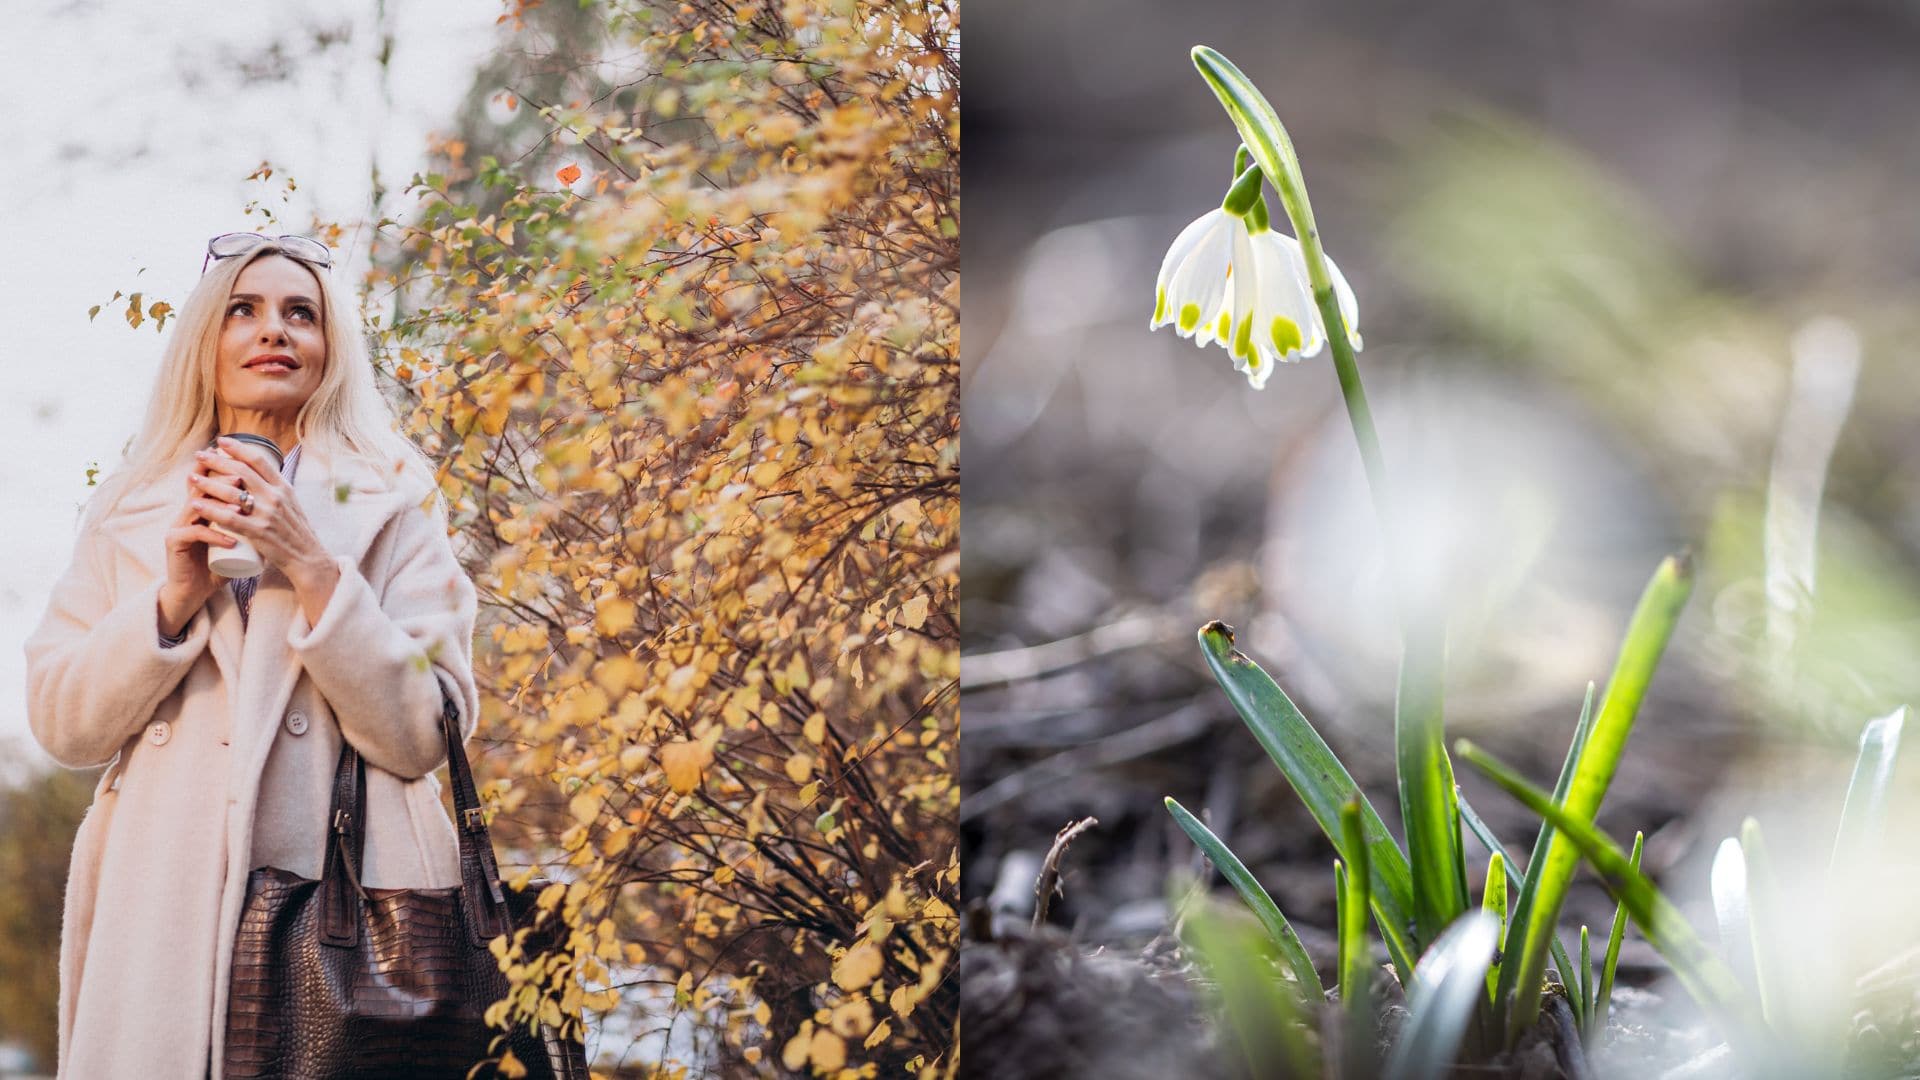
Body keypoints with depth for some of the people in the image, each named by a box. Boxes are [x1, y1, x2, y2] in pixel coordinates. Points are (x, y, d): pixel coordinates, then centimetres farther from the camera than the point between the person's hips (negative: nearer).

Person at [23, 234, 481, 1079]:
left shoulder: (392, 504, 5)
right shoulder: (129, 511, 13)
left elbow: (423, 737, -4)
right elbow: (61, 726, 6)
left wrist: (312, 569, -12)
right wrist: (174, 596, -8)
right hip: (160, 909, 2)